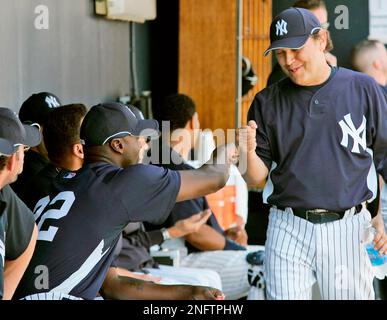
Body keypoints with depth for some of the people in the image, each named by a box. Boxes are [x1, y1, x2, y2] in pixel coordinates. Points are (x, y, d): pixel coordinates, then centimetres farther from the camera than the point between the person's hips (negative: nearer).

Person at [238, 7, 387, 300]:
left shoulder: (363, 88, 3)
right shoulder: (267, 102, 6)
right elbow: (256, 180, 5)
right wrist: (249, 152, -17)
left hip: (348, 229, -1)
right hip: (288, 230, 1)